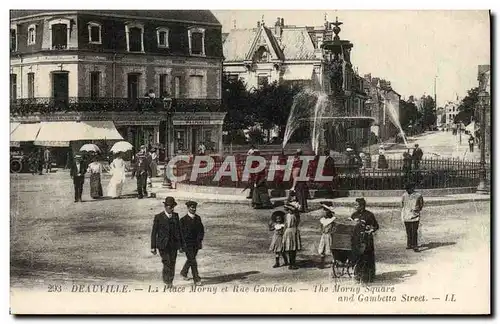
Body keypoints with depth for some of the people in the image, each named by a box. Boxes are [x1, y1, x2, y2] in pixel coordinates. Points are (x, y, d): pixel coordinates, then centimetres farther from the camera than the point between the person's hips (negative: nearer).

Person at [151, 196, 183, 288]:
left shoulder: (175, 216, 10)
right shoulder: (158, 217, -2)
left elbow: (179, 230, 15)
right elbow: (154, 232, -1)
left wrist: (181, 244, 13)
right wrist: (153, 247, -5)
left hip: (173, 244, 4)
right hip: (163, 245, -4)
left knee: (172, 264, 5)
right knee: (167, 263, -12)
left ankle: (170, 282, 17)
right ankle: (167, 281, 0)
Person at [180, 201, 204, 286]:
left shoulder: (198, 218, 5)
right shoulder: (183, 220, -10)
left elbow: (201, 230, 10)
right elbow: (181, 232, -9)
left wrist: (201, 240, 0)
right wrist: (183, 243, -11)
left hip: (196, 243, 6)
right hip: (187, 243, -6)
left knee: (191, 259, 20)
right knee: (192, 261, -9)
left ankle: (184, 272, 44)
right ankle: (196, 279, -7)